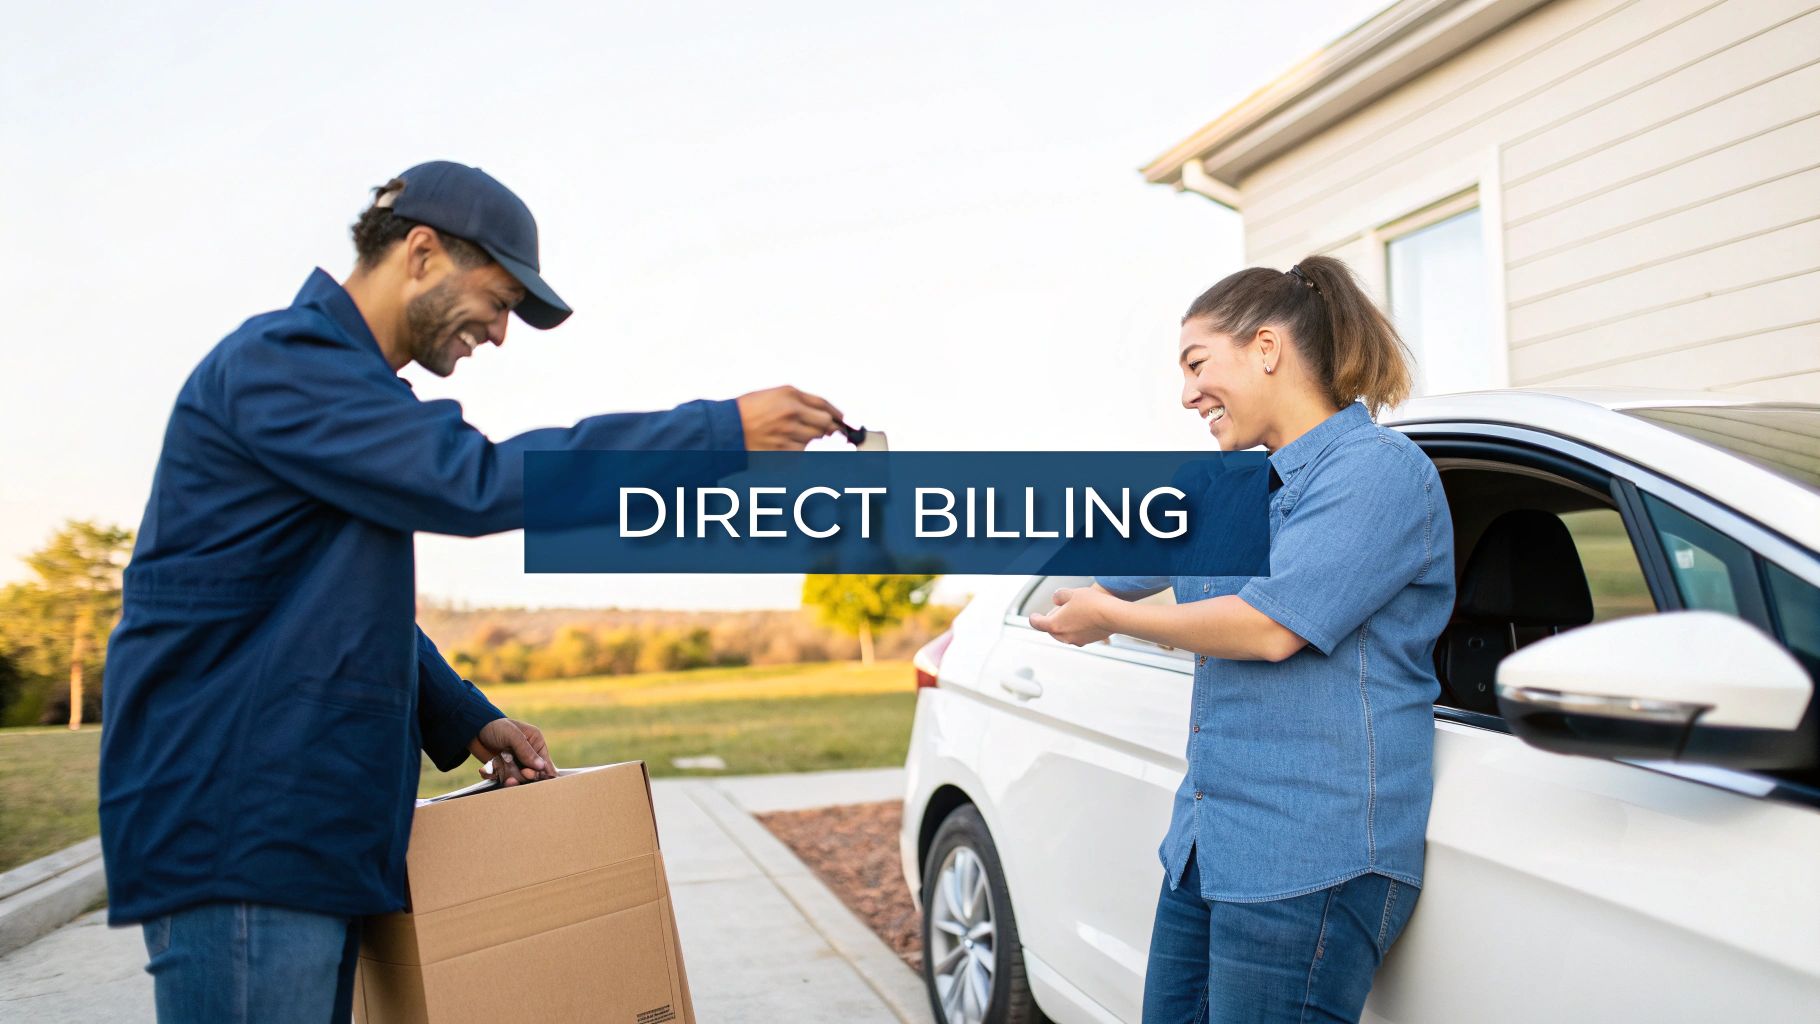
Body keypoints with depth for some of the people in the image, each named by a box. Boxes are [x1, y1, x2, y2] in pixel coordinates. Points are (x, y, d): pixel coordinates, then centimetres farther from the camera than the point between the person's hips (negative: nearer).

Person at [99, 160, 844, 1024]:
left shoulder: (341, 378, 19)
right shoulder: (276, 361, -13)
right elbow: (476, 480, -27)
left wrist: (464, 720, 8)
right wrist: (724, 431, -25)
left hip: (310, 831, 10)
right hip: (232, 832, -10)